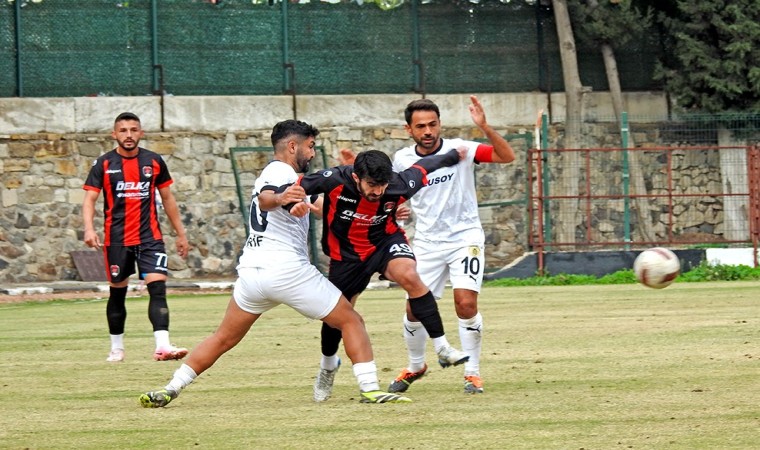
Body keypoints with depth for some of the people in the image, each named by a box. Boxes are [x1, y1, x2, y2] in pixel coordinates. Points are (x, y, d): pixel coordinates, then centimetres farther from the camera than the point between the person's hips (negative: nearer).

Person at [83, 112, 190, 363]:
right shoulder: (104, 164, -1)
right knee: (117, 293, 9)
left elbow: (167, 198, 14)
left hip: (150, 237, 1)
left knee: (158, 288, -15)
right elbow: (89, 200, -4)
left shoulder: (154, 162, 5)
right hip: (116, 239, -1)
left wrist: (180, 234, 14)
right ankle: (116, 348, 23)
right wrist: (89, 228, -22)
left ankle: (162, 345, -24)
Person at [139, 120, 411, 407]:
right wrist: (279, 198, -50)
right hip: (286, 269, -9)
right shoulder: (281, 172, -5)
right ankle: (370, 389, -11)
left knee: (223, 339, 17)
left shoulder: (273, 173, 24)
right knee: (351, 321, 0)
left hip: (250, 272, 9)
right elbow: (264, 199, -29)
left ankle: (170, 390, 9)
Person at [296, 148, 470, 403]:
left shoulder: (399, 186, -25)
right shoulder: (335, 181, -30)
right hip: (346, 253, 0)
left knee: (409, 276, -31)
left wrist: (454, 157, 12)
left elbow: (422, 168, -5)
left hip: (385, 241, 0)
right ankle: (327, 367, 43)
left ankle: (442, 348, -26)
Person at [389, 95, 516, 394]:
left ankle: (472, 372, -3)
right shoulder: (402, 160, 0)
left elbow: (507, 156, -21)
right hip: (426, 243, 3)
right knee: (414, 309, 1)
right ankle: (415, 366, 29)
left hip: (465, 238, -3)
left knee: (466, 303, -19)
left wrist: (484, 127, -35)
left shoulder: (459, 150, -10)